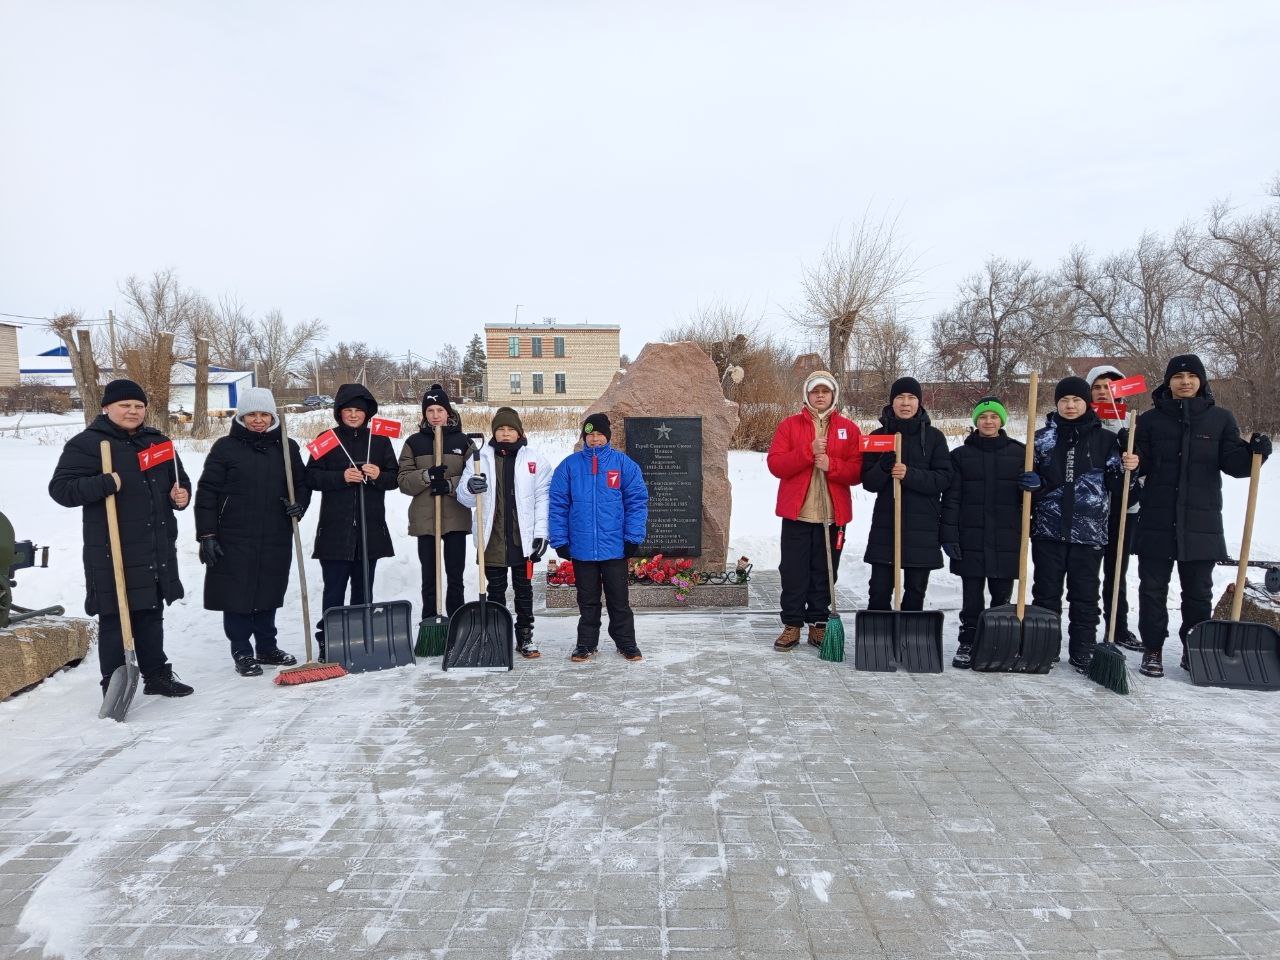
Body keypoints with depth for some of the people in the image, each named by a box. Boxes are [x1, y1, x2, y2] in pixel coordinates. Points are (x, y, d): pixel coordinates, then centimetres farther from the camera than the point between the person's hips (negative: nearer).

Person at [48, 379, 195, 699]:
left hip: (158, 549, 6)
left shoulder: (158, 441, 14)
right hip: (113, 552, -6)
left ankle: (157, 675, 29)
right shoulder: (86, 443, -6)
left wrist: (182, 495, 2)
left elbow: (180, 479, 24)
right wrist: (104, 484, -26)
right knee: (115, 618, -1)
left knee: (151, 614, 17)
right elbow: (60, 488, -11)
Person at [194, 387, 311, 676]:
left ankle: (267, 648, 27)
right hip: (234, 539, -3)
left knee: (268, 594, 13)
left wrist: (299, 504, -6)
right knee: (237, 595, 3)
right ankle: (242, 653, 16)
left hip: (276, 539, 3)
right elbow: (207, 493, -4)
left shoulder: (286, 447, 7)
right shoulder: (226, 447, -3)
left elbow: (302, 483, 16)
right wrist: (207, 535, -8)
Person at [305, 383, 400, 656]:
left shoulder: (380, 441, 10)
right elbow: (312, 477, -1)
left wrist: (379, 476, -12)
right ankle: (328, 643, 7)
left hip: (371, 528, 2)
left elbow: (395, 477, 9)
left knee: (364, 589, 11)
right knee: (334, 589, -1)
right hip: (335, 529, -2)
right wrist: (341, 477, -16)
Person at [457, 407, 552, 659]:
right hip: (492, 538, 1)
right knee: (495, 590, 11)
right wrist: (470, 487, -21)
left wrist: (541, 533, -7)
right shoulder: (480, 458, 4)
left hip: (523, 538, -1)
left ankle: (525, 636, 21)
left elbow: (543, 498, -1)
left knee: (523, 589, 11)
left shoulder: (534, 459, 1)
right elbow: (463, 497, 3)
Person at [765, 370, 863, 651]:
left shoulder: (849, 428, 7)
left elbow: (857, 470, 1)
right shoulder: (789, 425, 5)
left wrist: (831, 464, -16)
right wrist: (809, 452, -16)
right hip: (796, 512, -1)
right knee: (793, 572, 3)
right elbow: (775, 464, -5)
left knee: (824, 573, 7)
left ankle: (818, 625, 19)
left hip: (833, 514, 1)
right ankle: (792, 626, 13)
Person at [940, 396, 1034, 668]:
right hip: (971, 538, -1)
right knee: (972, 595, 2)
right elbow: (951, 497, 2)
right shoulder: (961, 454, 5)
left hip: (1007, 538, 1)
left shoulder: (1019, 452, 8)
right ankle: (967, 644, 12)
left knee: (1002, 595, 8)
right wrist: (949, 534, -6)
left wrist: (1033, 485, -12)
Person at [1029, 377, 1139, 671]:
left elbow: (1113, 483, 8)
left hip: (1089, 529, 0)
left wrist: (1126, 468, -11)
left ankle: (1083, 650, 16)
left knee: (1085, 593, 6)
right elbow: (1032, 477, 13)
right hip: (1048, 527, 1)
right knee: (1046, 591, 7)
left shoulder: (1105, 439, 6)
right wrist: (1033, 483, -8)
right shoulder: (1042, 437, 7)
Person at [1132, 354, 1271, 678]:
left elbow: (1232, 462, 3)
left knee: (1198, 591, 10)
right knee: (1153, 588, 5)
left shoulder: (1220, 418, 7)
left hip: (1202, 522, 1)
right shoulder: (1150, 419, 4)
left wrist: (1254, 452, -17)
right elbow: (1140, 464, 3)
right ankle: (1152, 650, 16)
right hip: (1157, 521, -1)